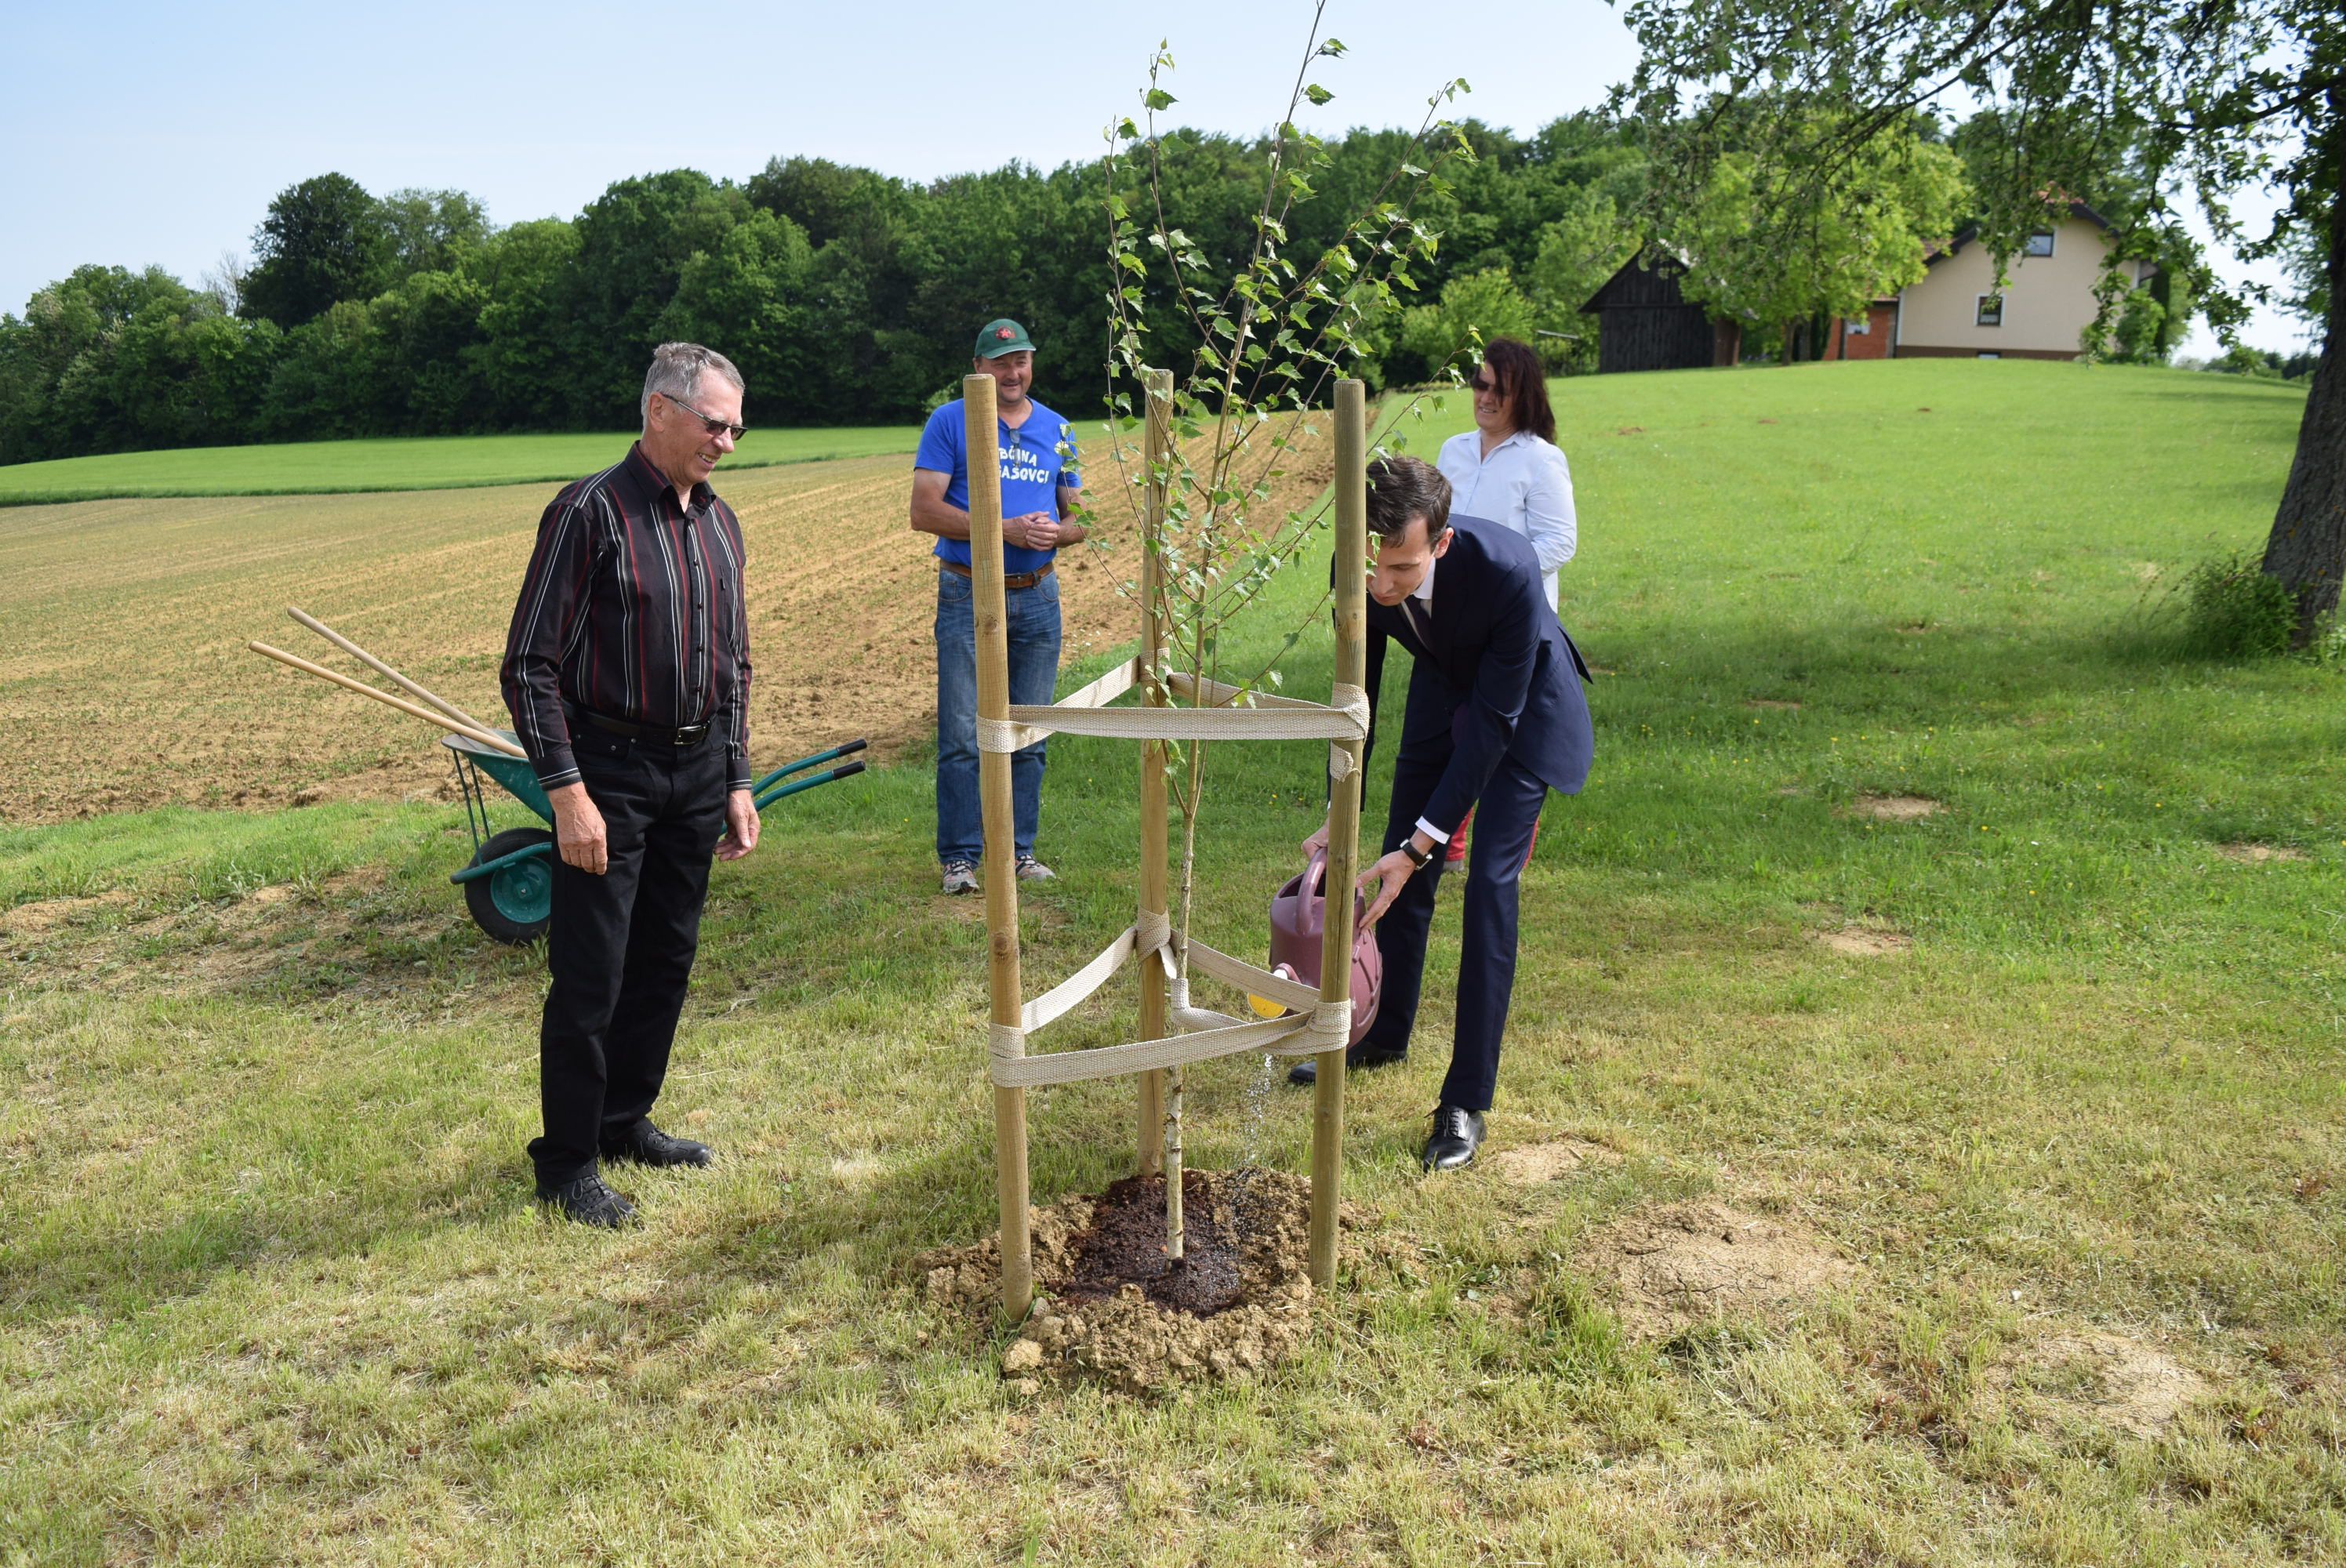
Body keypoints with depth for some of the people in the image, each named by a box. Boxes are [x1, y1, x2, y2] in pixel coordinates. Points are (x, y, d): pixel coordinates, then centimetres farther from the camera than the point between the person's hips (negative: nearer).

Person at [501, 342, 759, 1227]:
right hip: (610, 774, -7)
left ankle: (626, 1121, 31)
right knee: (590, 978, -1)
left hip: (698, 772, 7)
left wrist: (736, 782, 14)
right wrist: (568, 795, -18)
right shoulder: (592, 513, -12)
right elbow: (529, 666, -13)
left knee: (666, 961, 15)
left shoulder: (719, 522, 10)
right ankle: (567, 1161, 14)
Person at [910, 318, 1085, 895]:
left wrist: (1058, 533, -9)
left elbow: (1078, 516, 16)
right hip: (968, 596, -4)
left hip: (1038, 598, 4)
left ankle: (1019, 849, 17)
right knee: (963, 735, -5)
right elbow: (924, 510, -9)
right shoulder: (950, 422, 0)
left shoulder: (1058, 431, 13)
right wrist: (1005, 530, -17)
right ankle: (959, 856, 4)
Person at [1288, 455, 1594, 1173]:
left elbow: (1493, 720, -32)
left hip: (1524, 709, -5)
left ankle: (1466, 1101, -2)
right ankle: (1385, 1034, 34)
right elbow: (1357, 693, -12)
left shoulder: (1507, 569, -40)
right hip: (1442, 691, 5)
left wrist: (1422, 843, -33)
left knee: (1490, 882, -12)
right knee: (1399, 868, 10)